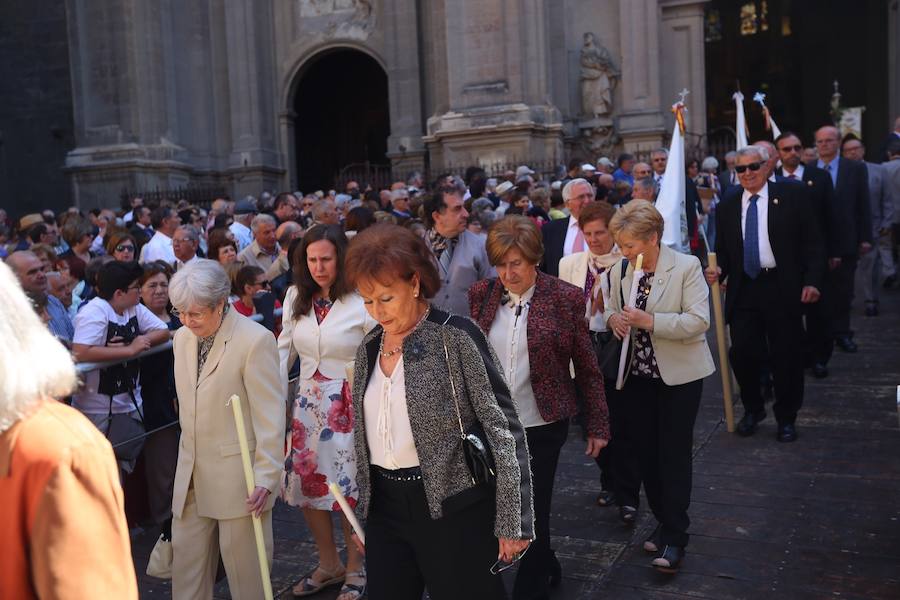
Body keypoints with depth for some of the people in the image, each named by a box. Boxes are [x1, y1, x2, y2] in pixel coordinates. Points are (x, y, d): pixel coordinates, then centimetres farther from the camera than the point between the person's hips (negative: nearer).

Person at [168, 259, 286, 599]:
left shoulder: (256, 340, -16)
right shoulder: (182, 338, 6)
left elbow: (270, 417, -15)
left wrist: (266, 477, -16)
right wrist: (188, 456, 17)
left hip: (238, 474, -6)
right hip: (192, 473, 7)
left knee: (243, 558, 6)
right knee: (186, 554, 14)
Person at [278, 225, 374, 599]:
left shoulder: (362, 301, -14)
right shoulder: (296, 296, 3)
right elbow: (285, 350, 9)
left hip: (350, 406, -5)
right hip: (307, 403, 6)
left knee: (349, 490, 4)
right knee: (305, 484, 12)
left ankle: (355, 568, 28)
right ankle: (329, 565, 34)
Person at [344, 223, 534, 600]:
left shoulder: (456, 336, -11)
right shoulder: (368, 349, 8)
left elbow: (503, 427, -12)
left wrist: (513, 522, -14)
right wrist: (362, 513, 18)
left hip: (451, 505, -5)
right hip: (385, 506, 6)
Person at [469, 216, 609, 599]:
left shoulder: (565, 298, -8)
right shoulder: (481, 295, 1)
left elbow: (587, 368, -2)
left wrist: (597, 425, -1)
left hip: (542, 424, -3)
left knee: (533, 510, 4)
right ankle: (547, 567, 40)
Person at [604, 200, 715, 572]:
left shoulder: (686, 266, -13)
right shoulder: (619, 271, 1)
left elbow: (699, 320, -19)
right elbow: (612, 310, 13)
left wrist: (649, 321, -27)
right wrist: (613, 318, -11)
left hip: (679, 374, -5)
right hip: (637, 374, 5)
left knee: (674, 453, -1)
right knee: (646, 451, 12)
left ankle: (675, 537, 9)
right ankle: (663, 521, 29)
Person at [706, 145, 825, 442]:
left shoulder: (791, 195, -1)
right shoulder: (728, 203, 8)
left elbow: (812, 241, -1)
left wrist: (812, 280, -11)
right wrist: (718, 269, -5)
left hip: (783, 288, -2)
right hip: (743, 290, 2)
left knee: (786, 356, 5)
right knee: (741, 352, -4)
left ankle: (786, 418, 23)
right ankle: (752, 409, 21)